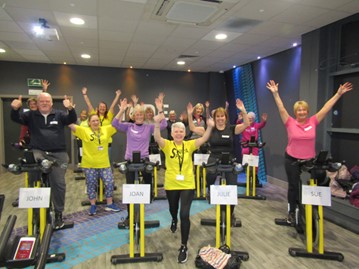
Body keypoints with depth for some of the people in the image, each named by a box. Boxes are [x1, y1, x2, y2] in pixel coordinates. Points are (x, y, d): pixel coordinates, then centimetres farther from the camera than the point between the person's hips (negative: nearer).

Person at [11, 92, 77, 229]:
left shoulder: (59, 114, 7)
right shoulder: (31, 115, 11)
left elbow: (72, 120, -8)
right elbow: (16, 118, 0)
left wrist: (70, 108, -30)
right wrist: (15, 109, -24)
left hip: (58, 154, 0)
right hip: (38, 152, 1)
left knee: (59, 184, 2)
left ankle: (58, 213, 18)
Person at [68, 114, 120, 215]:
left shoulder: (106, 129, 4)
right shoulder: (84, 131, -3)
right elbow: (71, 125, -11)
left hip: (104, 164, 2)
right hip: (89, 165, -2)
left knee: (109, 183, 6)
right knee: (91, 185, 10)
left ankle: (110, 204, 24)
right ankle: (93, 206, 28)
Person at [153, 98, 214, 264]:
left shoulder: (189, 145, -5)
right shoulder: (167, 145, -8)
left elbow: (203, 139, -19)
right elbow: (157, 138, -27)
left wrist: (210, 127, -36)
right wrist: (157, 123, -44)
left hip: (187, 185, -1)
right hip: (171, 185, 1)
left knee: (184, 214, -8)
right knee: (173, 210, 26)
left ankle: (184, 247, 9)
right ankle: (174, 221, 64)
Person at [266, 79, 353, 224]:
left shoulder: (313, 122, -2)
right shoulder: (290, 123, -8)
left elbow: (326, 108, -1)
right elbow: (281, 109, -12)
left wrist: (339, 94, 0)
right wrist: (275, 93, -17)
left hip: (310, 160, 2)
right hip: (292, 160, -2)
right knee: (293, 186, 9)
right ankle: (291, 212, 24)